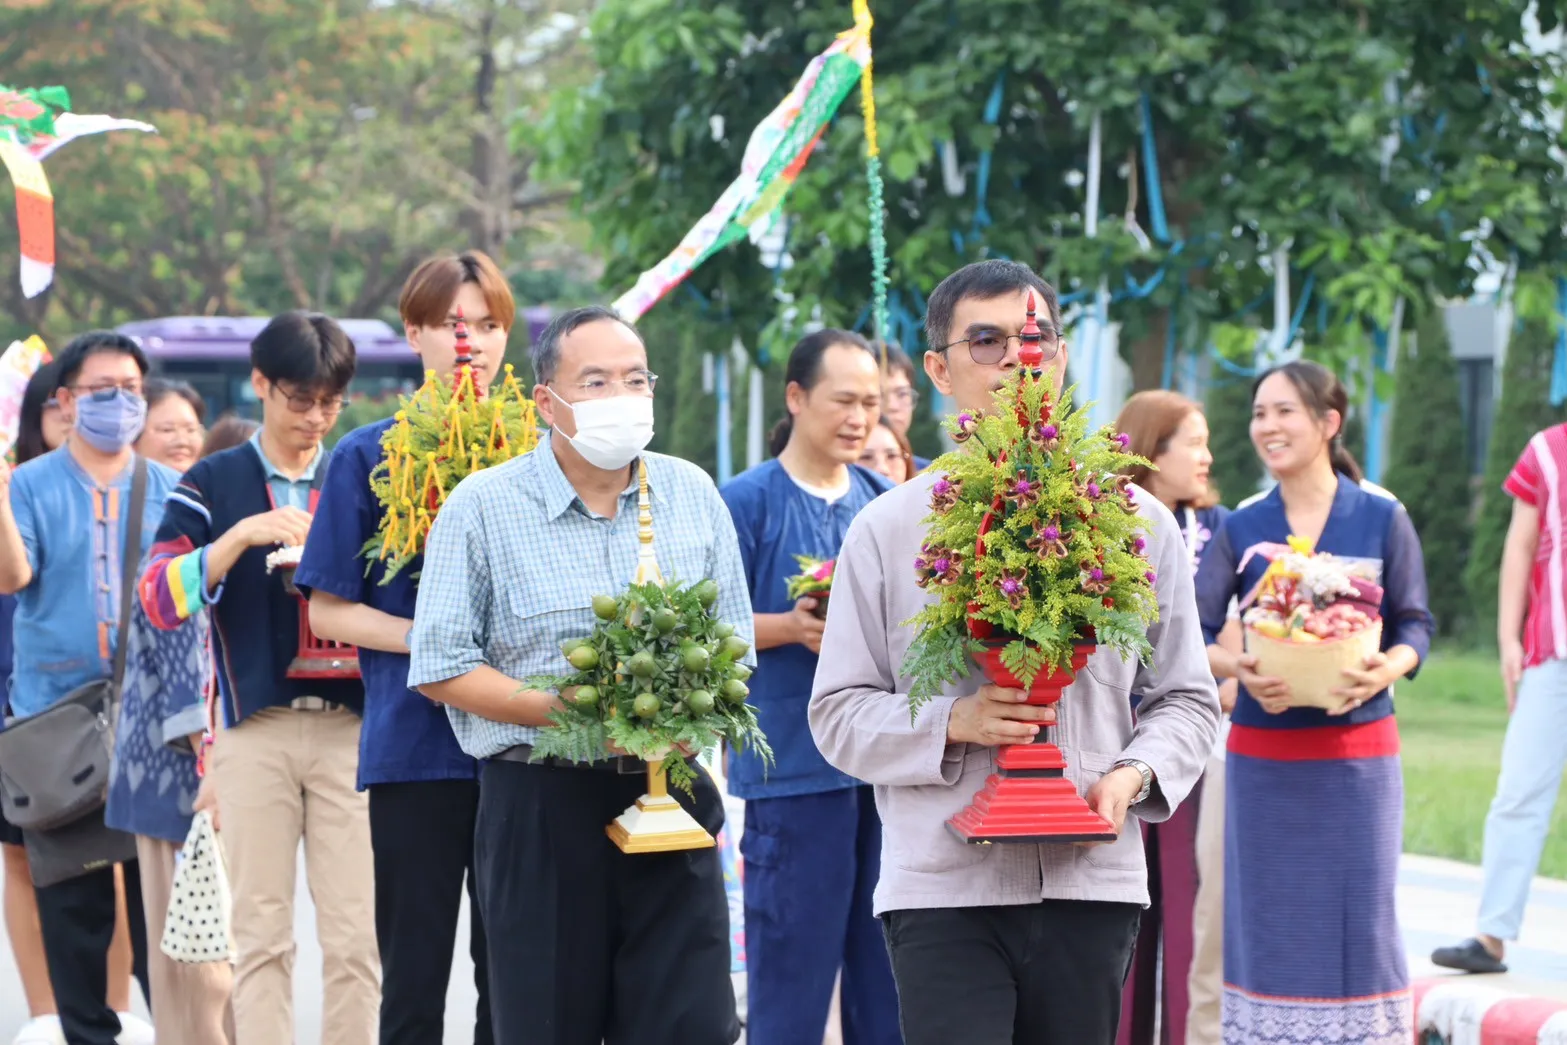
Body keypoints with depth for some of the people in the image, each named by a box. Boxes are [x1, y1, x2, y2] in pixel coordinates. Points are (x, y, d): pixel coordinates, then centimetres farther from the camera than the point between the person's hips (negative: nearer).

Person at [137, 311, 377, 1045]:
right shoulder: (212, 483, 7)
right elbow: (159, 598, -4)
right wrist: (241, 535, -16)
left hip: (350, 726, 1)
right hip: (253, 729, -1)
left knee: (356, 931, -3)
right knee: (260, 930, 0)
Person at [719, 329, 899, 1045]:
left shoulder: (885, 500, 12)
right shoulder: (747, 502, -3)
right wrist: (792, 627, -19)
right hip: (794, 764, -5)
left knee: (887, 965, 9)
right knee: (793, 964, -2)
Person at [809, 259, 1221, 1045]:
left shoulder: (1137, 523, 10)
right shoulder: (887, 530, 6)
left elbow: (1188, 700, 13)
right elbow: (838, 713, 4)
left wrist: (1134, 774, -7)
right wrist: (952, 723, -13)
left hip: (1092, 883, 2)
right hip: (943, 885, -2)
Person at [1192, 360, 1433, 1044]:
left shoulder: (1382, 521, 1)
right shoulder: (1241, 530, 4)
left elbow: (1415, 625, 3)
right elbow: (1191, 634, 1)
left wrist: (1388, 667, -18)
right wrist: (1237, 669, -19)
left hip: (1356, 755, -2)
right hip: (1263, 756, 2)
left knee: (1358, 915, -1)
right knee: (1265, 916, 2)